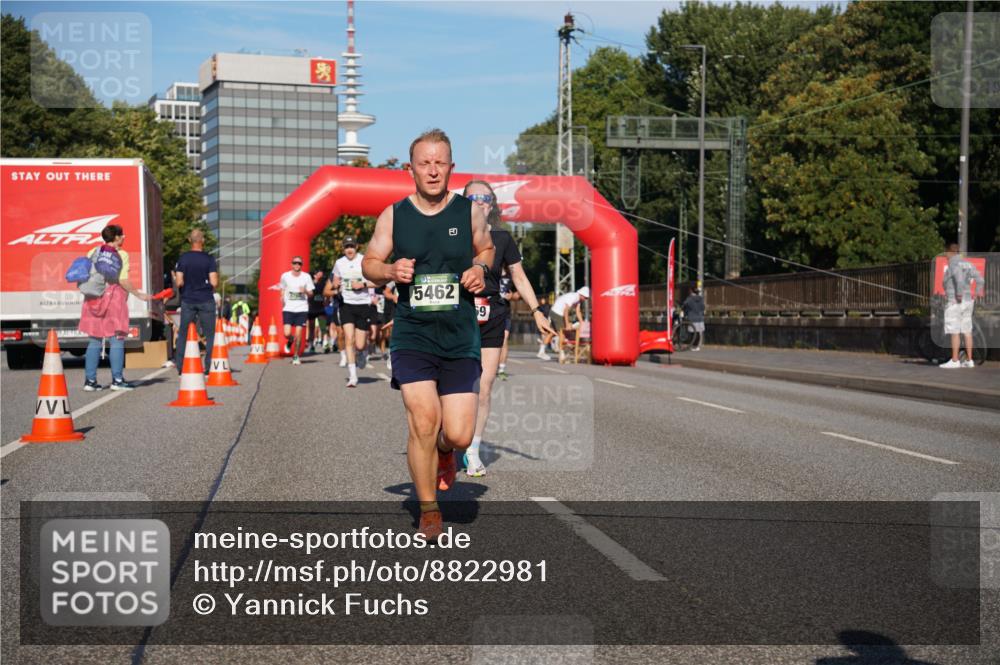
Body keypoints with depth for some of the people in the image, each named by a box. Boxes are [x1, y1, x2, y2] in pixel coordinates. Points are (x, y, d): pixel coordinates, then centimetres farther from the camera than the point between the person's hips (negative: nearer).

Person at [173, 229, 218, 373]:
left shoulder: (183, 258, -1)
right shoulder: (209, 258, -7)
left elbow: (179, 282, -6)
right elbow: (214, 282, -11)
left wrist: (175, 279, 16)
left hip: (187, 300, 2)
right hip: (206, 300, -2)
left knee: (183, 333, 9)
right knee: (209, 334, 6)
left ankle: (179, 366, 5)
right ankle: (209, 366, 1)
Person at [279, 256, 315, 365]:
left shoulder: (306, 277, 1)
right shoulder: (285, 276, 4)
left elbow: (311, 294, 7)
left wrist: (306, 291, -15)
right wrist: (283, 303, 2)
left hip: (302, 309, 0)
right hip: (288, 309, 0)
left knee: (298, 334, -6)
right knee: (287, 334, -11)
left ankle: (296, 356, 12)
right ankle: (290, 341, 26)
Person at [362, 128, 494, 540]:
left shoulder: (470, 212, 2)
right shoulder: (393, 215, 1)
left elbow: (486, 249, 20)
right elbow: (369, 265, 11)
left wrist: (480, 269, -2)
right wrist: (390, 270, -11)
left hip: (460, 337, 1)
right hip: (412, 336, -1)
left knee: (459, 435, -5)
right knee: (424, 421, -14)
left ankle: (444, 452, 36)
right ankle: (429, 512, 5)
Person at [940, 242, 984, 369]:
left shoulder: (953, 264, -12)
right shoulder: (966, 263, 13)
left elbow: (959, 278, -29)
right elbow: (979, 279, 10)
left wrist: (959, 294, -23)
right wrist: (975, 294, 11)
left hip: (955, 302, -9)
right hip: (968, 301, 9)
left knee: (954, 332, -6)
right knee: (966, 332, 9)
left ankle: (954, 361, -6)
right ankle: (969, 360, 10)